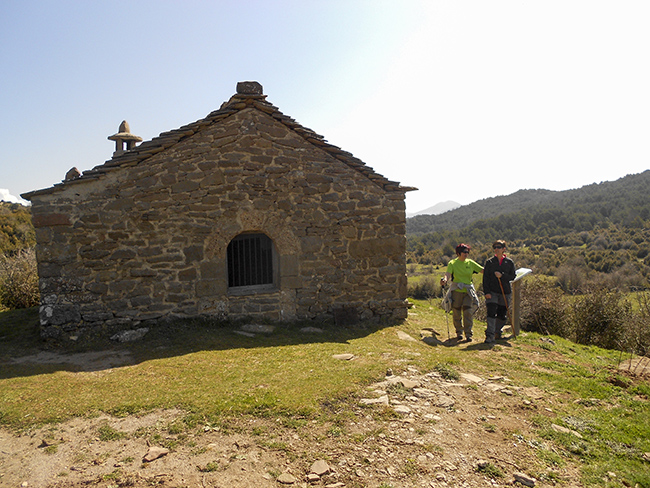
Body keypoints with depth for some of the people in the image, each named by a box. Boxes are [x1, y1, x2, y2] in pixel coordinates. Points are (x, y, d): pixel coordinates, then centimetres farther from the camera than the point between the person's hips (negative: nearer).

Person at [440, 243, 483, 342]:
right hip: (456, 291, -1)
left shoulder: (470, 263, 8)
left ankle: (468, 334, 1)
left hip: (468, 291, 2)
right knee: (457, 314, 4)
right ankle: (459, 332, 21)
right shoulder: (452, 263, -1)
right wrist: (445, 280, -37)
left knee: (468, 313, -7)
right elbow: (448, 274, -15)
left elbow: (483, 270, 8)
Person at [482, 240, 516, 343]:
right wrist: (486, 292, -10)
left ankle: (497, 333, 28)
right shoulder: (489, 262, 2)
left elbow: (512, 277, 3)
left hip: (505, 292, 2)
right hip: (492, 292, -2)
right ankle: (490, 335, -13)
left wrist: (502, 276, -16)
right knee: (491, 313, -13)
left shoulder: (509, 262, 5)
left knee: (502, 314, 10)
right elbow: (485, 278, -1)